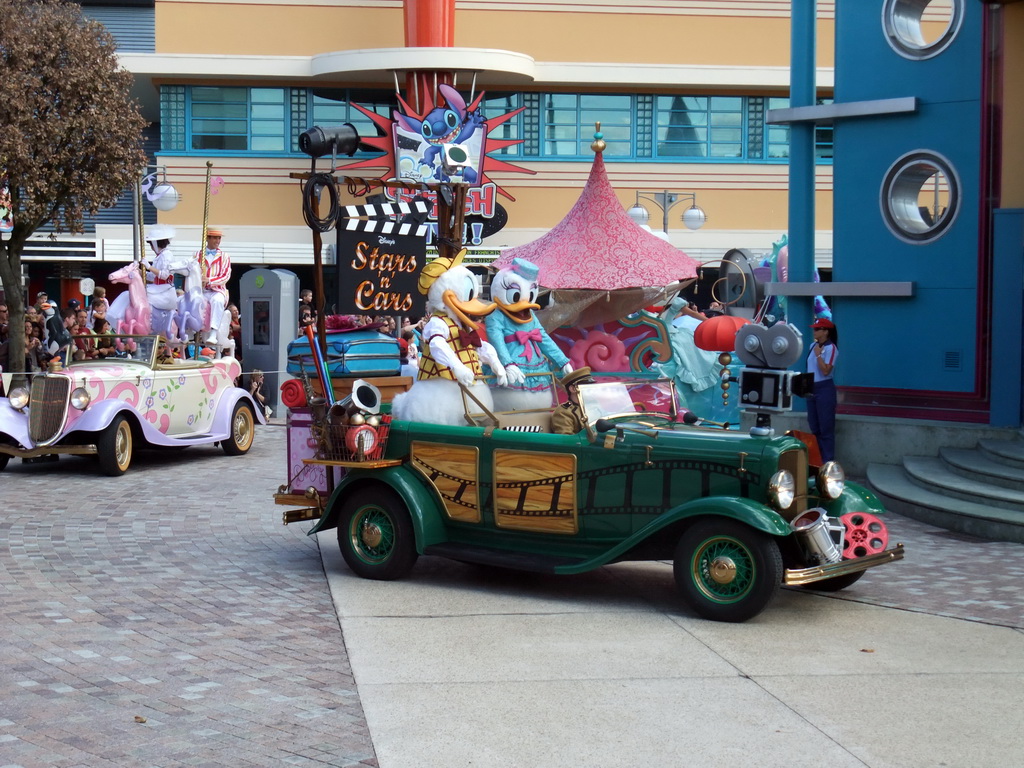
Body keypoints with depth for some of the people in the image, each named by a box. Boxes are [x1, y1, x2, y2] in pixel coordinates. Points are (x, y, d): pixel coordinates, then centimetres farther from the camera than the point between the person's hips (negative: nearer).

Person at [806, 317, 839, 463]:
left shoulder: (831, 348, -13)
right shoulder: (813, 346, 10)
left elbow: (825, 371, -21)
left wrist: (818, 354, -17)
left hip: (825, 389, -8)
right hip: (811, 388, 8)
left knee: (826, 428, -4)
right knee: (814, 428, 13)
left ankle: (828, 462, 0)